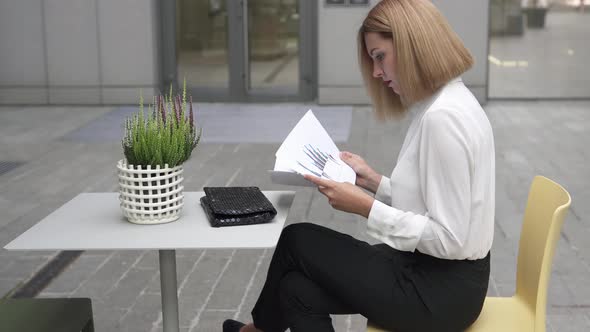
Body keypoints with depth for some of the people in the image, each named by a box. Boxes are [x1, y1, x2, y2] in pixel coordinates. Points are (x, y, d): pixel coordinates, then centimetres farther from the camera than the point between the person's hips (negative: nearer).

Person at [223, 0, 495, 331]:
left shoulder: (444, 116, -23)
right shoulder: (440, 105, 9)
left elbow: (448, 239, -24)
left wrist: (366, 207, -20)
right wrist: (373, 181, 7)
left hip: (442, 290, -9)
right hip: (430, 272, 9)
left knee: (298, 240, 5)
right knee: (300, 288, 3)